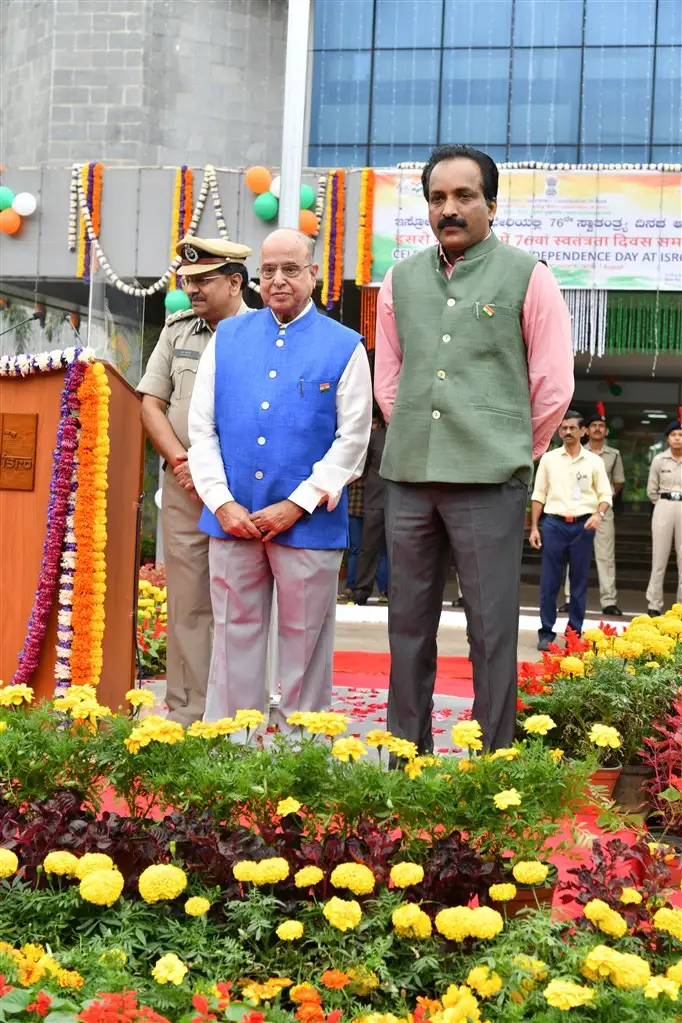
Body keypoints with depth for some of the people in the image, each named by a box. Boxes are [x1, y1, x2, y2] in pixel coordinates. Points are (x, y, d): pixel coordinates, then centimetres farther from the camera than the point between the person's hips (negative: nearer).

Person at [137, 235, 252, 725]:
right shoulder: (178, 330, 13)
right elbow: (151, 403, 13)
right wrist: (180, 460, -2)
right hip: (183, 487, 4)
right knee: (187, 601, 3)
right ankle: (185, 715, 8)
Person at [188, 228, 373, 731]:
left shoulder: (344, 347, 2)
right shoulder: (227, 338, 11)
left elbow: (353, 439, -3)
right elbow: (202, 426, 8)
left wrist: (295, 506, -11)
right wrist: (221, 502, -4)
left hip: (309, 523, -2)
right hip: (231, 519, 3)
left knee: (304, 644, 5)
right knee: (234, 638, 9)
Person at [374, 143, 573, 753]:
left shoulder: (527, 278, 0)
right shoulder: (401, 280, 12)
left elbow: (554, 387, 3)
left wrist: (513, 452, 8)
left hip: (490, 483, -4)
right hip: (409, 479, 4)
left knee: (492, 631, -2)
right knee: (409, 626, 9)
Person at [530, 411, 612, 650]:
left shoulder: (594, 461, 6)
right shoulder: (549, 459, 7)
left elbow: (605, 495, 6)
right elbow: (539, 494, 8)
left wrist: (599, 514, -14)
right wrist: (534, 527, 2)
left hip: (583, 525, 0)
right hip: (554, 523, 0)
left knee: (579, 581, 4)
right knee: (549, 581, -1)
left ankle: (575, 633, 12)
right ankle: (546, 633, 5)